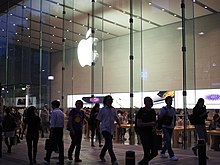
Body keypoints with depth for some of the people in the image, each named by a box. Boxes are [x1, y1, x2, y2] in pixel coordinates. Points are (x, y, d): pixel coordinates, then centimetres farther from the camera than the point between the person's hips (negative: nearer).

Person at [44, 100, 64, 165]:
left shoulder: (54, 112, -11)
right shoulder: (61, 112, 13)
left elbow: (52, 123, -16)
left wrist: (51, 131, -15)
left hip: (55, 129, -7)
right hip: (61, 129, 7)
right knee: (60, 145, 6)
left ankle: (48, 158, 21)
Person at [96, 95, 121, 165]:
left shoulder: (114, 110, 9)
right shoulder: (102, 110, -4)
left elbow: (116, 119, 12)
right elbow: (99, 120, 1)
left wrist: (119, 125, -3)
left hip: (111, 130, 6)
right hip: (104, 129, -6)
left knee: (107, 144, 17)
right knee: (109, 144, -17)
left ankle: (102, 155, 39)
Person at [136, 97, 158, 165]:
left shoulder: (153, 111, 11)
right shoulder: (141, 111, -8)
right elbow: (138, 124, -14)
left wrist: (154, 128, 2)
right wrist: (149, 124, -21)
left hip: (151, 133, 7)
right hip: (143, 133, -7)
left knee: (155, 152, 6)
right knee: (147, 152, -10)